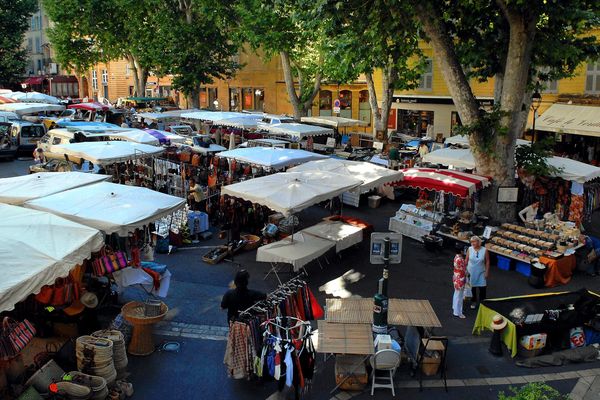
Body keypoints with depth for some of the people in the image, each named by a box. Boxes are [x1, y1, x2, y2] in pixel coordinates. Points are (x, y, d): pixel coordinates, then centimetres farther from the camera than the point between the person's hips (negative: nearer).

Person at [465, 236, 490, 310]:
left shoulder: (484, 250, -12)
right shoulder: (469, 249, -9)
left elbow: (487, 262, -6)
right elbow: (466, 260, -1)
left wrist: (487, 272, -6)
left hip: (481, 273, -1)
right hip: (471, 272, 1)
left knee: (482, 287, 3)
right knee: (472, 287, 11)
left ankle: (482, 301, 25)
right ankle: (473, 302, 29)